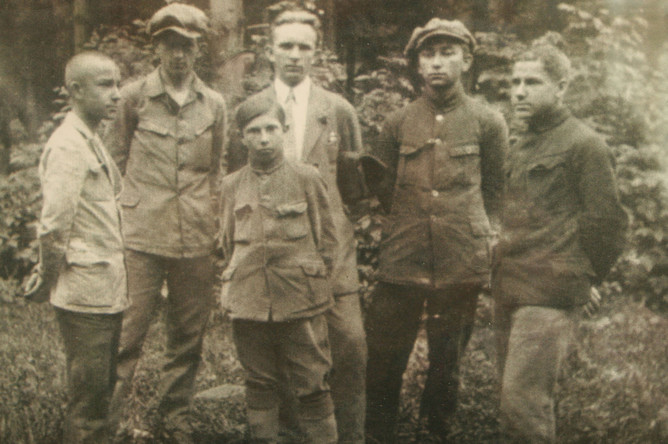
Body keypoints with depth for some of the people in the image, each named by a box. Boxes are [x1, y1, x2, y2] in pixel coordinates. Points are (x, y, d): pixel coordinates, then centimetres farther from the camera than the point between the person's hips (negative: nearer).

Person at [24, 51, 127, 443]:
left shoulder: (94, 142, 14)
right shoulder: (67, 147, -17)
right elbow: (53, 227, -20)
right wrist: (48, 280, -9)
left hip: (108, 290, 9)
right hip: (86, 292, -9)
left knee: (102, 390, 17)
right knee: (87, 400, 1)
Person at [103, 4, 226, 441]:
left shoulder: (214, 104, 10)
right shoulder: (133, 96, 2)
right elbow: (114, 159, 9)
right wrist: (119, 214, 4)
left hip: (196, 240, 3)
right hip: (141, 234, -2)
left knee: (189, 335, 9)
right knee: (129, 329, -4)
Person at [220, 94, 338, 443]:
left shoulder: (307, 178, 1)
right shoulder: (232, 185, 8)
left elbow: (327, 236, 7)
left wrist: (310, 278, 6)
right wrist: (242, 278, 14)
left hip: (301, 301, -2)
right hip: (248, 300, 3)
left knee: (312, 385, 2)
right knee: (259, 383, 12)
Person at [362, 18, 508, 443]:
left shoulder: (488, 122, 3)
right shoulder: (399, 123, 7)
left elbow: (493, 192, 13)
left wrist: (472, 232, 10)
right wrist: (414, 223, 11)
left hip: (462, 265, -1)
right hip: (401, 262, 1)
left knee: (447, 362, 11)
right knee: (384, 361, 5)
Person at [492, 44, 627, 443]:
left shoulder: (584, 145, -7)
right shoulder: (522, 148, 19)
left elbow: (607, 222, -7)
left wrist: (586, 279, 0)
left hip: (548, 294, -8)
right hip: (509, 288, 9)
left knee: (522, 403, -12)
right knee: (514, 396, 13)